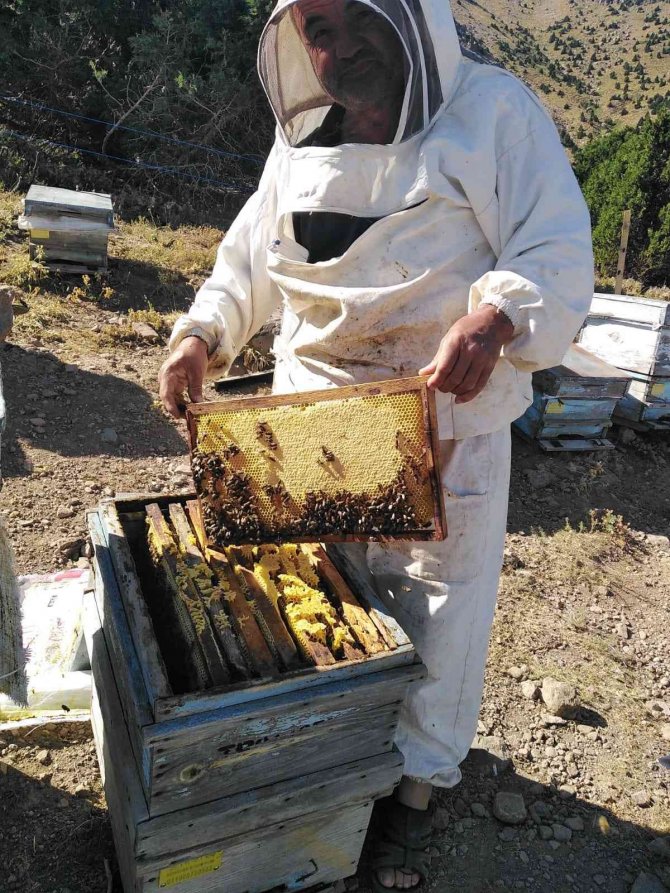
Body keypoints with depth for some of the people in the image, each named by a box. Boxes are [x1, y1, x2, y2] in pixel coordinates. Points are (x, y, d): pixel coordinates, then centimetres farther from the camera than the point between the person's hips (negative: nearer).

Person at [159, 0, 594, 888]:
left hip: (447, 420, -4)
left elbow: (558, 254, -12)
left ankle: (417, 782, 33)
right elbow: (252, 254, 14)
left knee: (437, 605, 9)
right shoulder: (304, 133, 10)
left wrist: (497, 316, -33)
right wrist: (204, 331, -3)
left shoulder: (494, 110, -7)